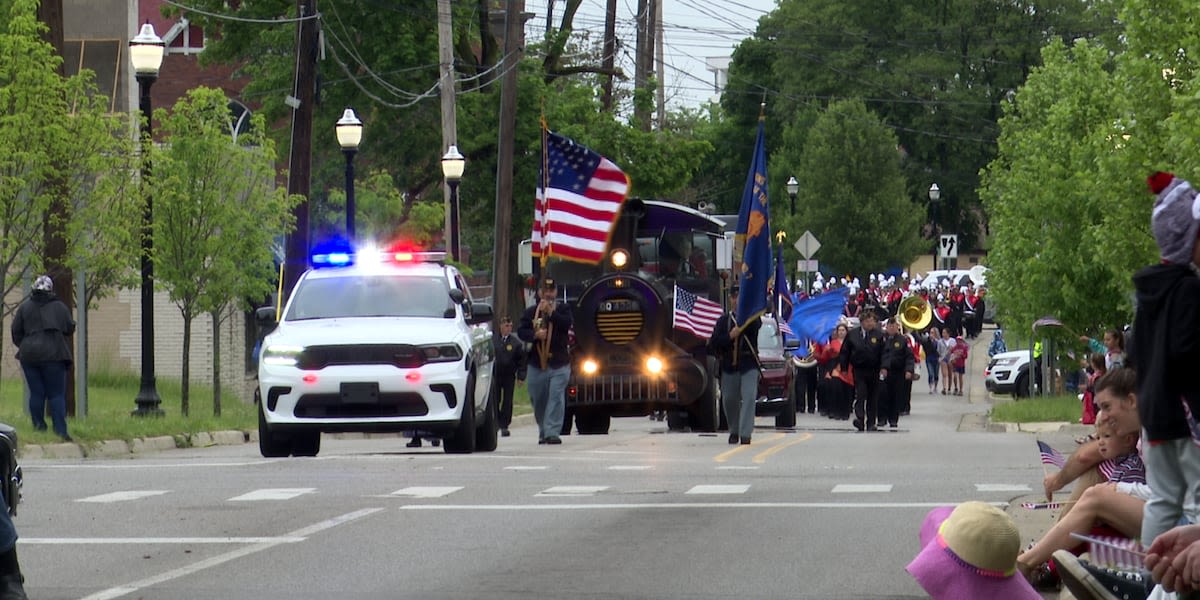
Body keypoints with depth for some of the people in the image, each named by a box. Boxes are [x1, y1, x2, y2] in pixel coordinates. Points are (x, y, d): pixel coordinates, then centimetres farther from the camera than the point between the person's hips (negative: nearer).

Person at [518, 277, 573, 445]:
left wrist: (551, 312, -16)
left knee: (556, 398, -13)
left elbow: (567, 324, -11)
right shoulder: (530, 312, 11)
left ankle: (552, 432, -16)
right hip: (536, 365, 2)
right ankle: (543, 431, 25)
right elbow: (521, 331, 2)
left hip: (559, 365, -2)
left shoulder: (563, 310, 8)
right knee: (538, 400, 9)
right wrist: (535, 335, -16)